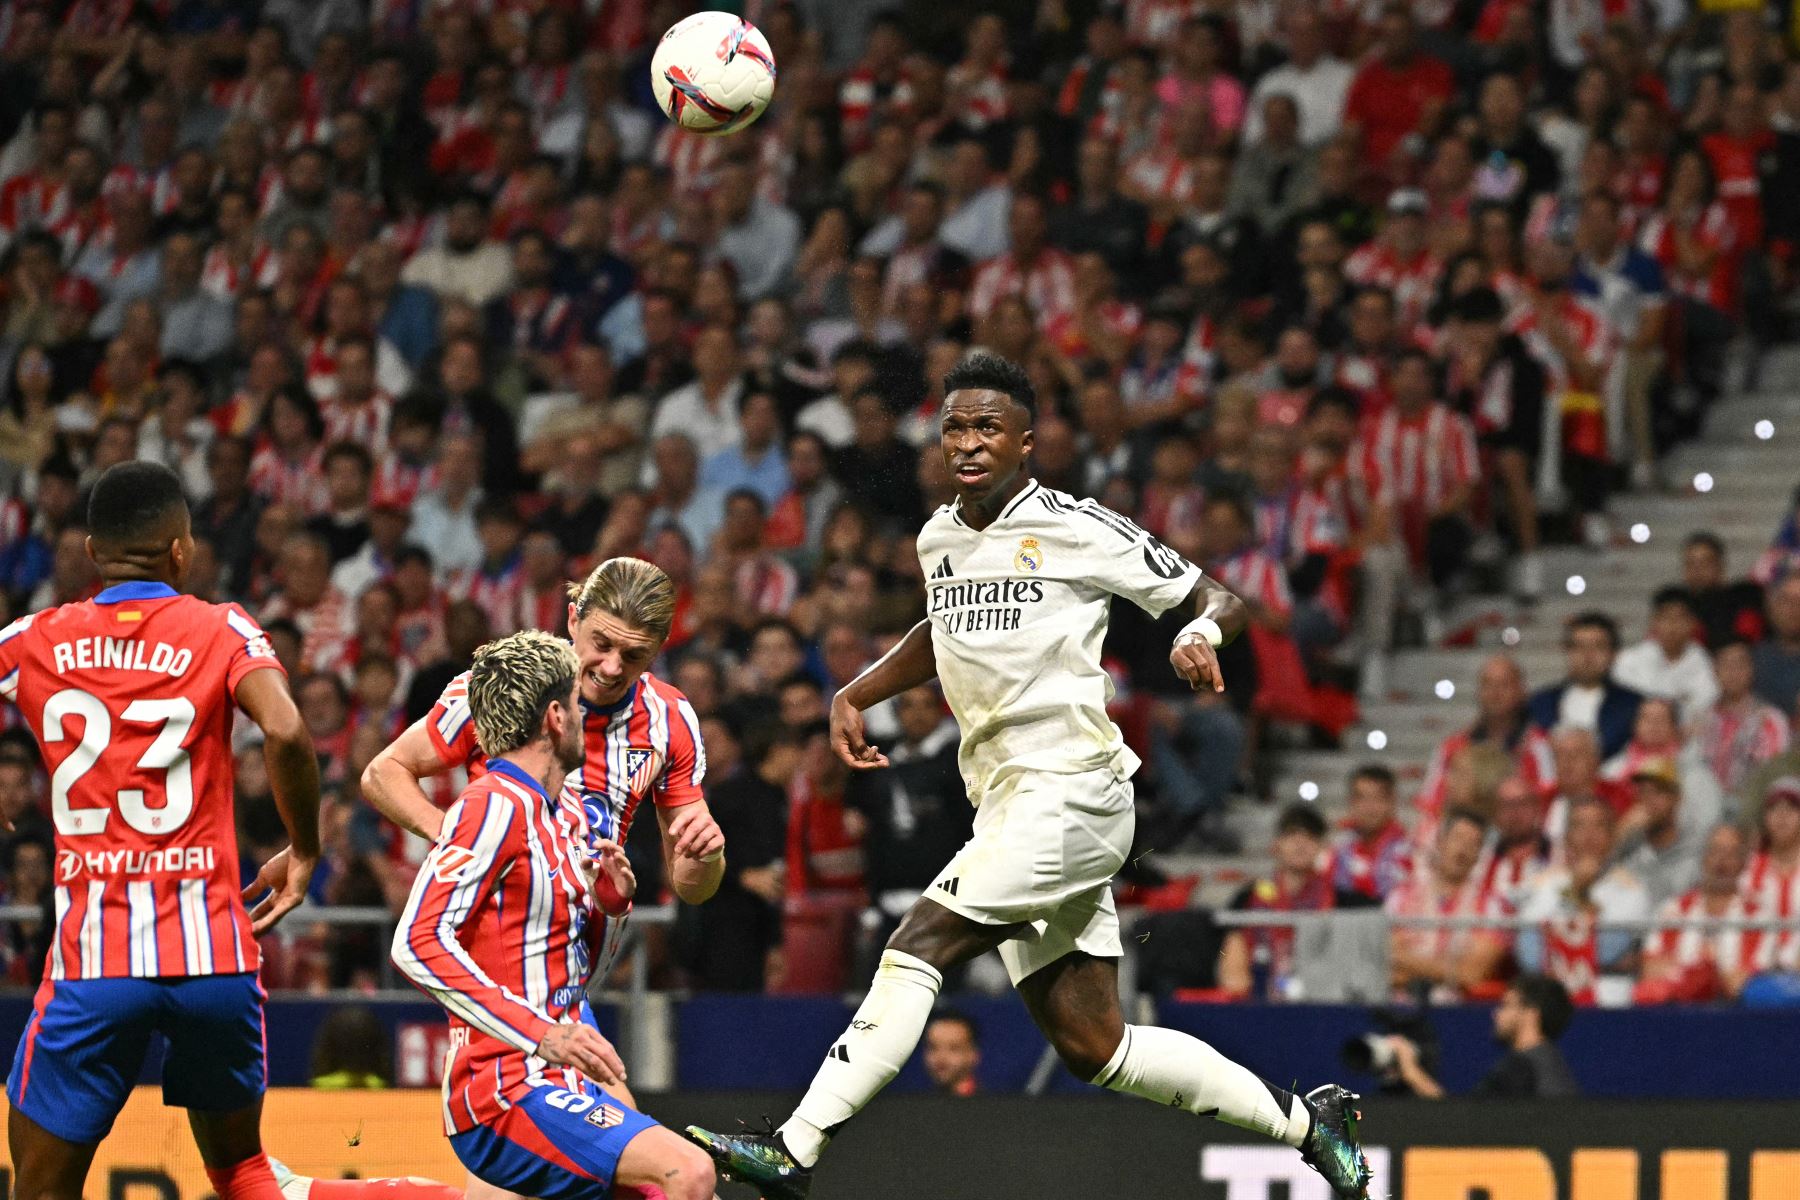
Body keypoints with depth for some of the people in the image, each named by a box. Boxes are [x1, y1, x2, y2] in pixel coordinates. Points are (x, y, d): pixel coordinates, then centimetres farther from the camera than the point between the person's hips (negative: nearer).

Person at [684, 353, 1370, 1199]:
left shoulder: (1077, 530, -5)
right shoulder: (938, 540, 15)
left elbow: (1215, 596, 0)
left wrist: (1202, 630, -22)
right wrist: (854, 696, 24)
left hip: (1072, 789, -8)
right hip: (1006, 805, 8)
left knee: (920, 942, -19)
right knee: (1093, 1049, 6)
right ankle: (1304, 1120, 20)